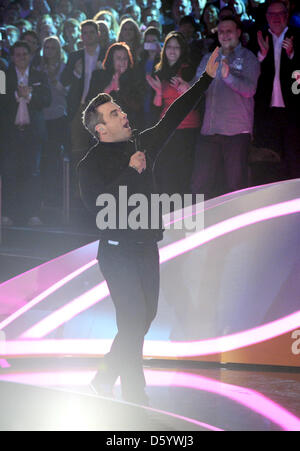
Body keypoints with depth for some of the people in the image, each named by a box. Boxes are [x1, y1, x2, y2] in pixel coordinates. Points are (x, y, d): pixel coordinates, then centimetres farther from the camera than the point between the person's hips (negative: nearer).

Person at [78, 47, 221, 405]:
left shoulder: (140, 145, 9)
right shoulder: (91, 164, -8)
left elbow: (172, 118, 12)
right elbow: (95, 203, -23)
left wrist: (206, 78, 11)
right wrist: (131, 171, -20)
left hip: (146, 248, 7)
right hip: (118, 251, -7)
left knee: (145, 315, 9)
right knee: (134, 318, -10)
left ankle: (105, 377, 24)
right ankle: (134, 398, -2)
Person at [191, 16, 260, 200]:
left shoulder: (247, 57, 3)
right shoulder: (209, 59, 19)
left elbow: (250, 89, -11)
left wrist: (228, 76, -25)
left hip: (237, 131, -5)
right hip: (209, 130, 5)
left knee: (235, 183, -3)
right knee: (200, 184, 4)